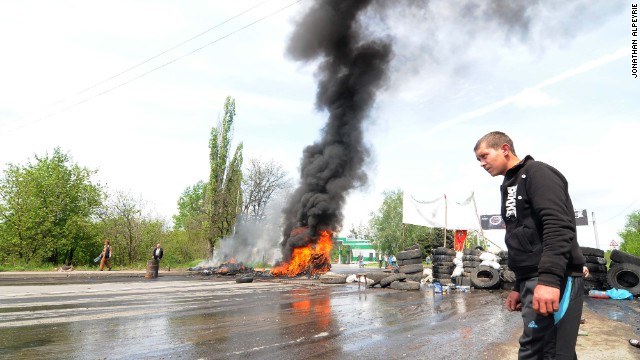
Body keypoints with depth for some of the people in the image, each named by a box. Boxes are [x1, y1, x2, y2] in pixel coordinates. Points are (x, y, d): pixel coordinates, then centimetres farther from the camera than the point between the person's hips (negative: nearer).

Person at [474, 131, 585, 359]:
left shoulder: (537, 173, -4)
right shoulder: (510, 187, 24)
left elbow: (558, 226, -19)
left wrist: (549, 278, -29)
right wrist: (519, 287, 23)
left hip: (553, 280, -9)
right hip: (533, 280, 9)